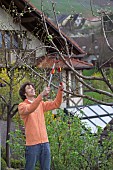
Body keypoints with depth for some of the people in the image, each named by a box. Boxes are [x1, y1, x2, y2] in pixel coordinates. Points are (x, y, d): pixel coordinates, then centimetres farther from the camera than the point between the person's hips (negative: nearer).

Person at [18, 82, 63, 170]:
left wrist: (60, 91, -11)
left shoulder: (41, 104, 16)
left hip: (45, 142, 5)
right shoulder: (22, 106, -2)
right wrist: (42, 94, -33)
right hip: (32, 144, -5)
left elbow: (56, 104, 5)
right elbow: (30, 109, -23)